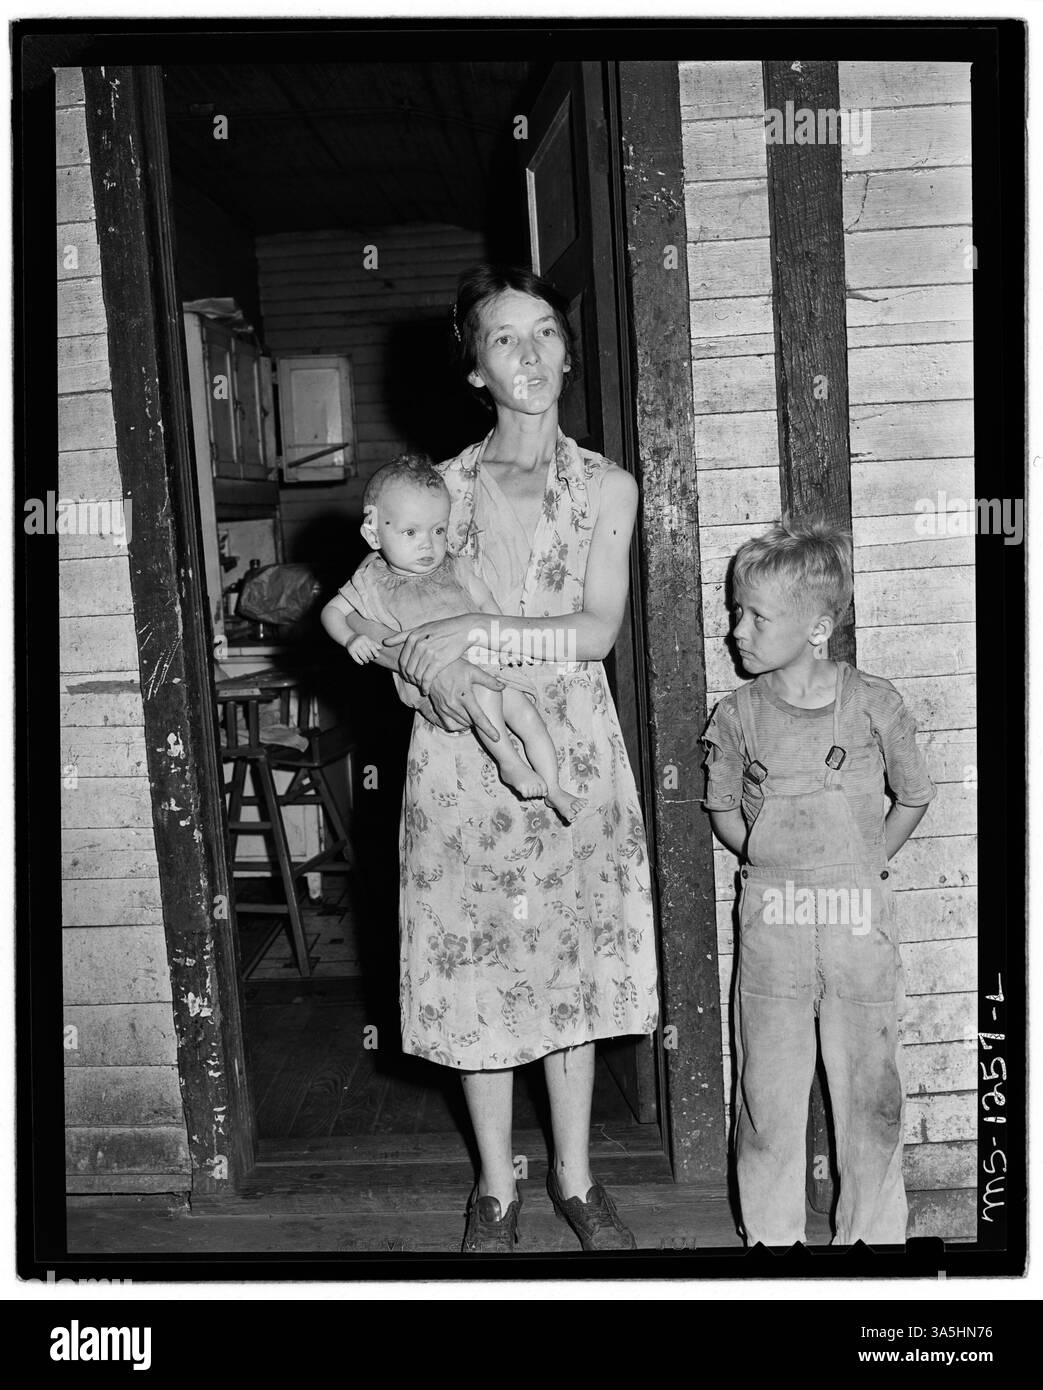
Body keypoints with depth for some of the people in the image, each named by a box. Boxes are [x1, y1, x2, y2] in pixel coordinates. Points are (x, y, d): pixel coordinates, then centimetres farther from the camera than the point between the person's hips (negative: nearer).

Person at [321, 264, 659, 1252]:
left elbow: (598, 632, -9)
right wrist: (423, 657, -17)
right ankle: (496, 1188, 27)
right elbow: (357, 615, 4)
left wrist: (472, 631, -17)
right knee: (476, 963, 7)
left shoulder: (607, 487, 2)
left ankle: (574, 1178, 30)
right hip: (461, 748, 1)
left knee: (570, 962, 10)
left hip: (569, 748, 0)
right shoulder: (440, 487, 4)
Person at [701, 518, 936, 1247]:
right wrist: (771, 859, 0)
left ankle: (873, 1230, 31)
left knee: (870, 1085, 11)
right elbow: (723, 809, 10)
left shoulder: (874, 703, -5)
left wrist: (867, 862, 2)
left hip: (859, 918, 0)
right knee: (769, 1090, 8)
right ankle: (773, 1233, 26)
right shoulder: (737, 715, -2)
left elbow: (913, 797, 7)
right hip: (771, 921, 1)